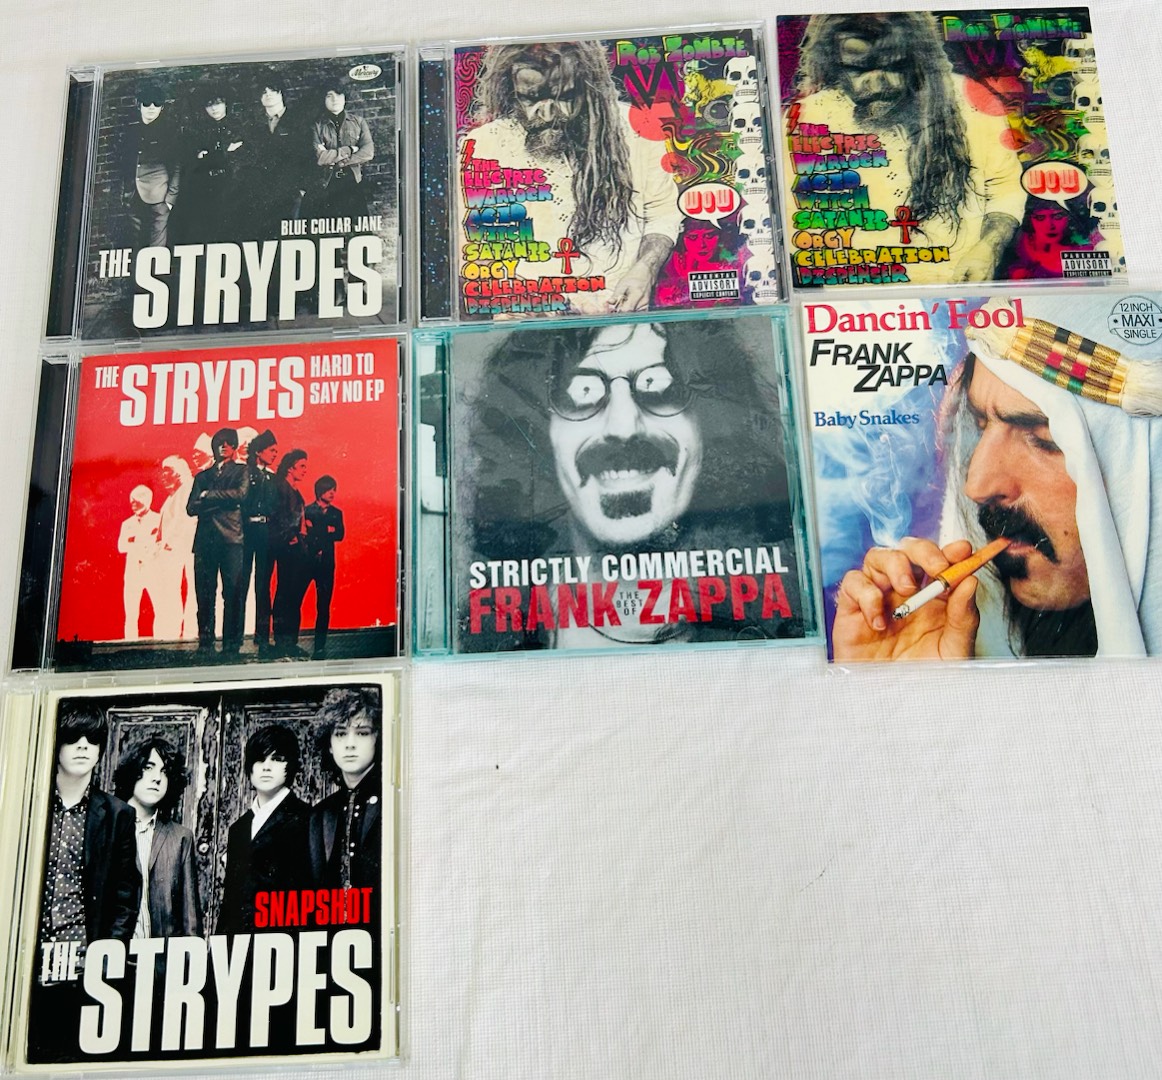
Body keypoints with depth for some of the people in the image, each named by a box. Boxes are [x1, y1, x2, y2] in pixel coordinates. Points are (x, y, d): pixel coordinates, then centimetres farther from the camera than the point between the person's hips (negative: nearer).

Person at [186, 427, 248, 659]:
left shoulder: (240, 471, 14)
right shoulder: (202, 476, 22)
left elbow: (240, 494, -7)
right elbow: (191, 508, 10)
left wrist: (209, 496, 1)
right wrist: (222, 502, -3)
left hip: (231, 538, -3)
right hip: (205, 539, 3)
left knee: (233, 593, -8)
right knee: (204, 594, 0)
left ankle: (231, 644, -7)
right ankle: (205, 643, 4)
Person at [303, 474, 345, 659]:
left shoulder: (336, 513, 16)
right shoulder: (306, 510, 7)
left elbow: (340, 535, 1)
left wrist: (315, 531, -6)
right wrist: (328, 531, -8)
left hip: (326, 562, 2)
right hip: (306, 560, -2)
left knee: (323, 606, 1)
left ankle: (320, 646, 5)